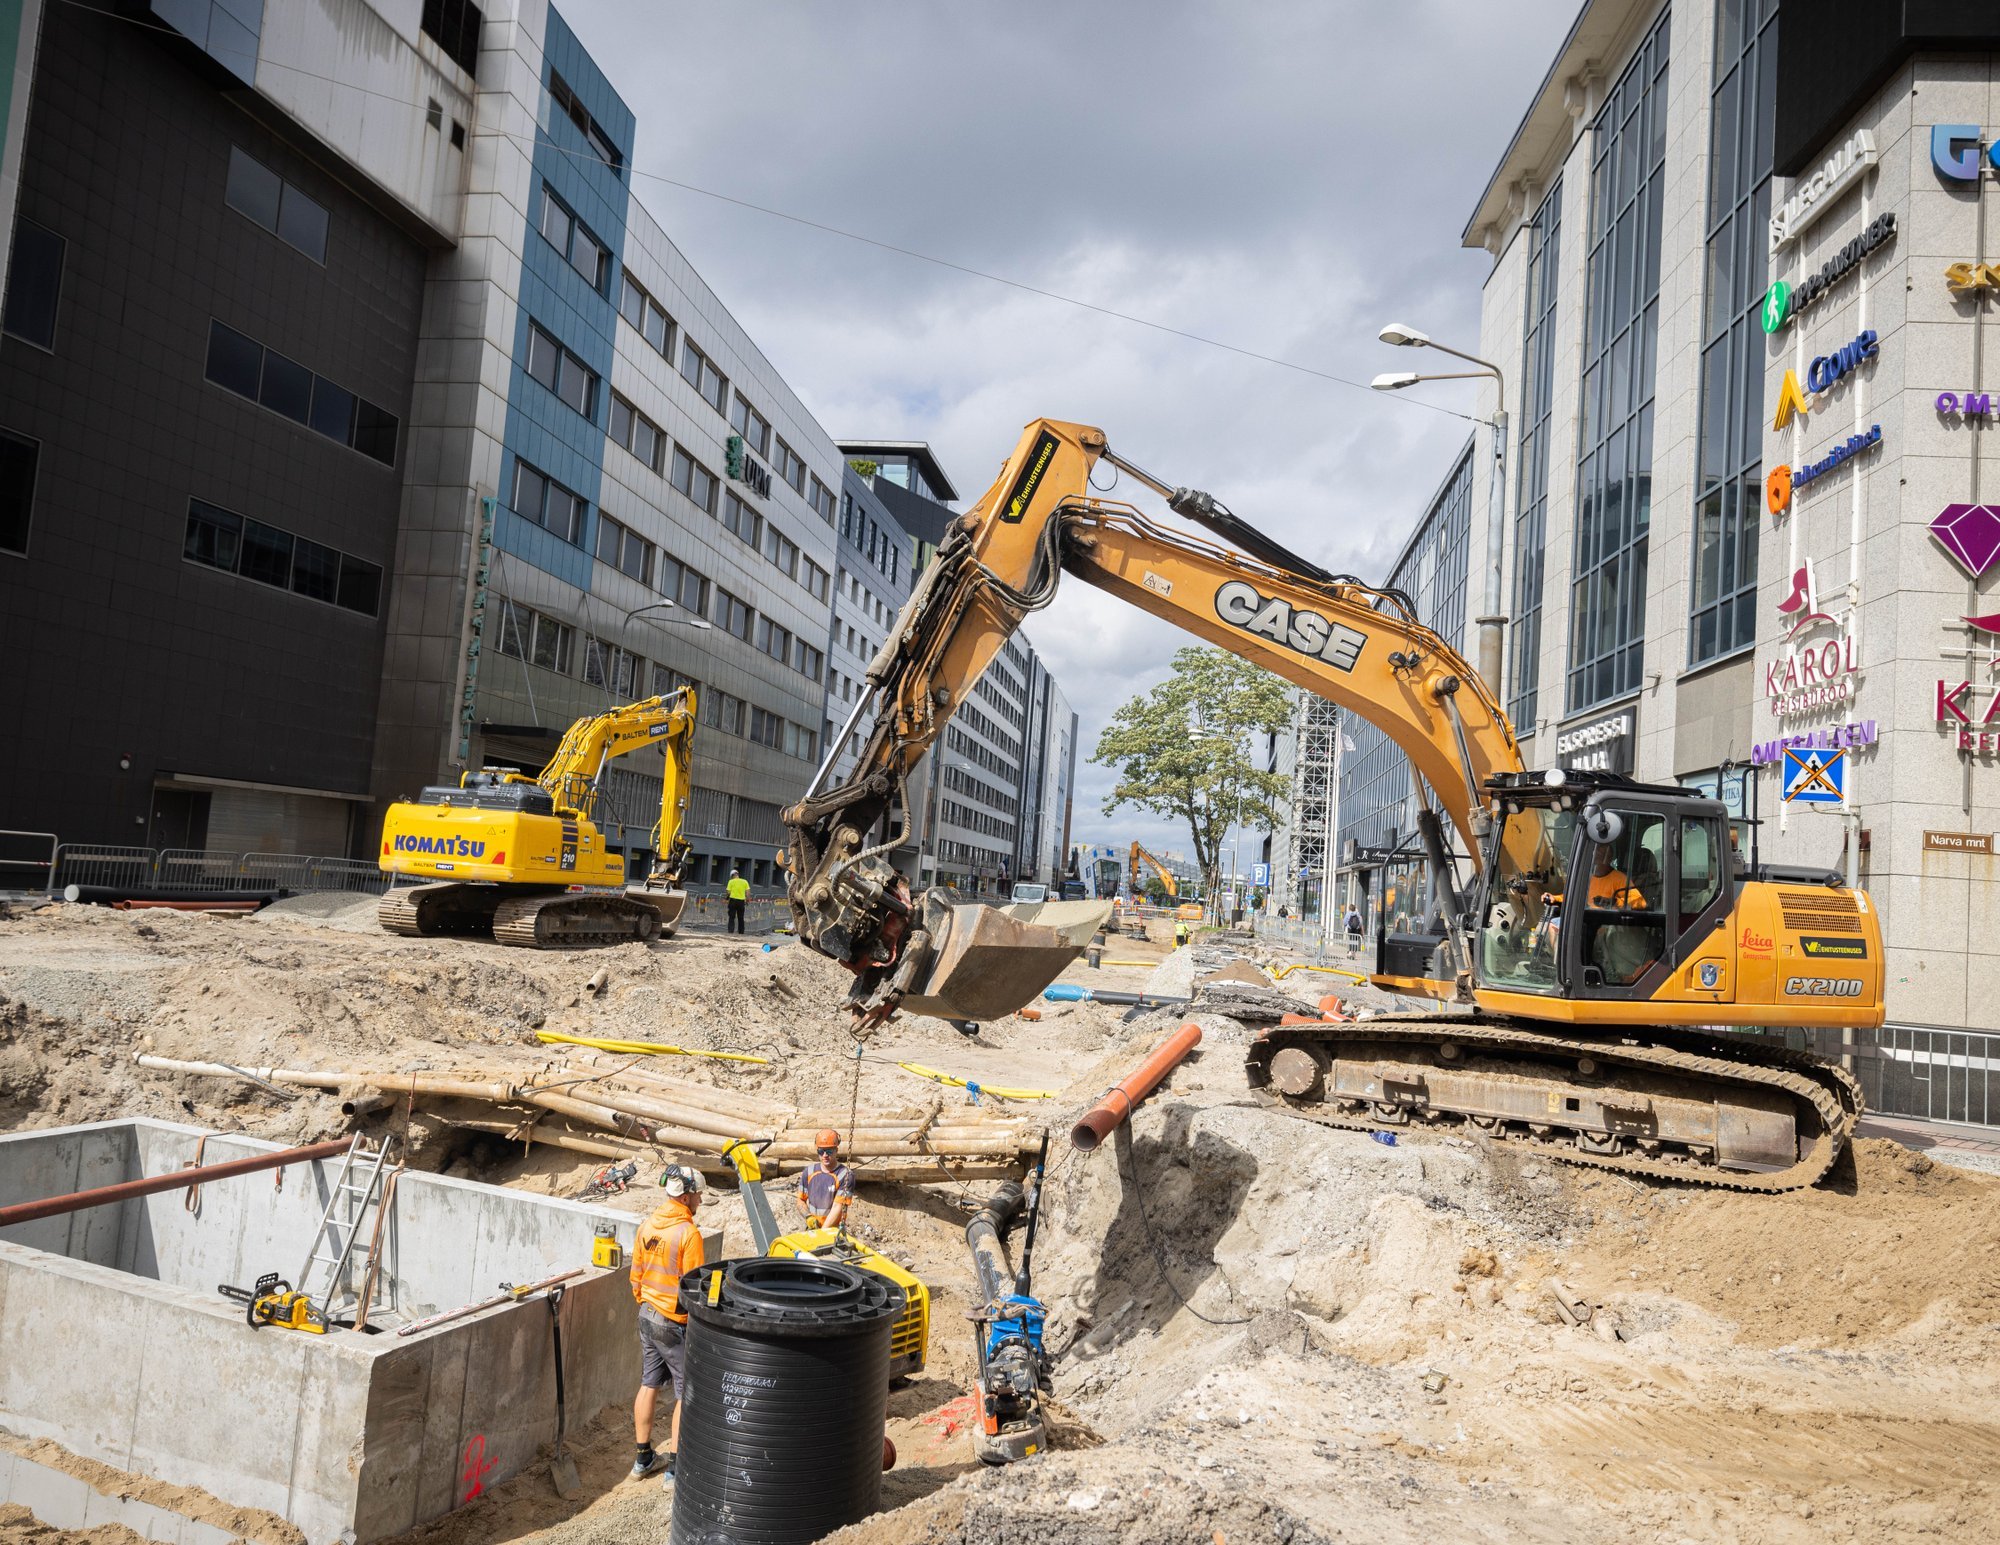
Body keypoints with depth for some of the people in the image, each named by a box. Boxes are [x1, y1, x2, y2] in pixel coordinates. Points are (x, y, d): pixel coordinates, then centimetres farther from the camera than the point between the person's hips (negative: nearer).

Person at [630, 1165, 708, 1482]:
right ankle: (676, 1466, 11)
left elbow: (636, 1275, 10)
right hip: (675, 1324, -7)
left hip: (647, 1316, 8)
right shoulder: (688, 1233, -22)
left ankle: (643, 1459, 27)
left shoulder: (647, 1226, 1)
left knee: (649, 1385, 17)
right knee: (686, 1393, 5)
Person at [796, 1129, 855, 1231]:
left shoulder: (845, 1175, -10)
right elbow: (801, 1200, 16)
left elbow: (838, 1207, -13)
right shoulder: (808, 1173, 6)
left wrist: (823, 1231, -19)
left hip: (834, 1229, -4)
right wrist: (808, 1217, -3)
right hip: (811, 1229, 4)